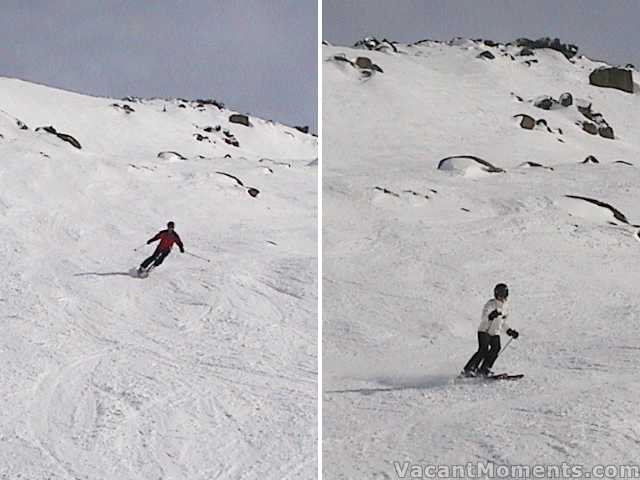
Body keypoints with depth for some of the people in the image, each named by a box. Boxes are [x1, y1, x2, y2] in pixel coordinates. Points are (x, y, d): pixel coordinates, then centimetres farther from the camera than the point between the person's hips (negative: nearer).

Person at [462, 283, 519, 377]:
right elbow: (484, 318, -27)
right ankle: (468, 369, -18)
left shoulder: (505, 308, 11)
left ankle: (484, 369, -13)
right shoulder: (491, 304, -12)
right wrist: (491, 315, -47)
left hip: (495, 333, 7)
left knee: (496, 348, -17)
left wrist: (510, 332, 13)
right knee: (483, 349, -21)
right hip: (484, 331, -7)